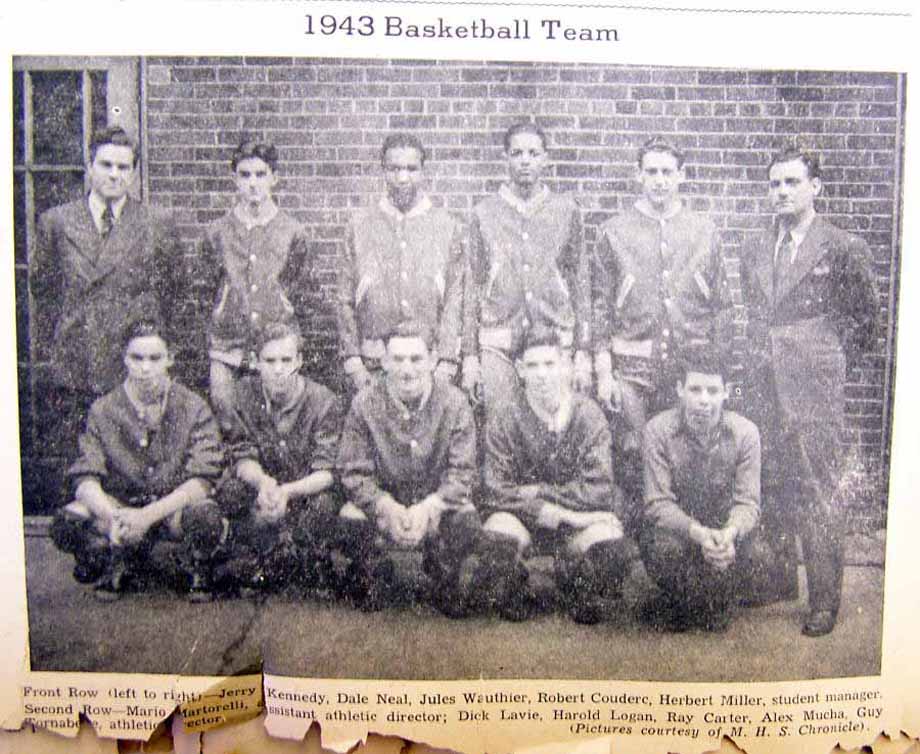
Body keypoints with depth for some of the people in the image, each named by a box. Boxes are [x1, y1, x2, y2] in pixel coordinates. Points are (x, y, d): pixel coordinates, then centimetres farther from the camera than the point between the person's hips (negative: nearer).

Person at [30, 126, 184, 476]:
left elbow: (171, 286, 11)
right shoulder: (55, 221, 7)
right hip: (71, 368, 1)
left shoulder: (158, 224, 3)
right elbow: (40, 285, 15)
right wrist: (47, 345, 13)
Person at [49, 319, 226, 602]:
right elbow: (84, 479, -9)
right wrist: (113, 516, -30)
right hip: (120, 506, 2)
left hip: (173, 509, -2)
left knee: (207, 517, -34)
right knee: (65, 523, -26)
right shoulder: (103, 410, -2)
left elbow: (202, 480, -14)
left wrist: (149, 515, -28)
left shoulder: (193, 408, -7)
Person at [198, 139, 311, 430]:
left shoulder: (292, 231, 3)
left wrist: (285, 319, 4)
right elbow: (208, 286, 14)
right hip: (227, 344, 1)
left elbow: (301, 290, 9)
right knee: (226, 426, 2)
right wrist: (228, 315, 7)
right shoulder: (217, 231, 6)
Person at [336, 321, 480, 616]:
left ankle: (444, 582, 6)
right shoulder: (365, 403, -10)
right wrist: (387, 507, -29)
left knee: (467, 520, -28)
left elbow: (462, 471, -12)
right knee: (351, 521, -28)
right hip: (383, 501, 0)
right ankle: (375, 578, 7)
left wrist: (429, 507, -30)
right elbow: (352, 472, -11)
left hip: (436, 502, 0)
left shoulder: (454, 403, -11)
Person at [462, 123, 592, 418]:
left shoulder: (567, 210, 6)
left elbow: (580, 281, 7)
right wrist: (469, 355, 4)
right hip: (498, 345, 0)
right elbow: (474, 285, 7)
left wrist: (583, 352, 2)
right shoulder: (485, 212, 6)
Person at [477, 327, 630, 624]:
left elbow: (598, 491, -11)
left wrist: (539, 492, -15)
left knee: (610, 547, -30)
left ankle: (578, 590, 7)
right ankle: (513, 599, 4)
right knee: (496, 538, -32)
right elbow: (498, 492, -13)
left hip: (581, 519, 0)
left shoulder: (589, 415, -6)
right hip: (522, 520, 0)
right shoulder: (503, 423, -5)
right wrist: (563, 516, -20)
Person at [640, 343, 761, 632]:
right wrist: (698, 533, -38)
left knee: (741, 552, -29)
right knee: (666, 548, -33)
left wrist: (731, 532, -36)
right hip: (673, 526, -1)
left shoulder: (745, 432, -10)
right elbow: (658, 504, -18)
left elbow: (748, 503, -11)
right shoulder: (658, 430, -16)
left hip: (724, 528, 2)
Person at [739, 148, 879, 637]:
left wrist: (833, 362, 3)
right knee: (773, 492, 13)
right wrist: (759, 363, 14)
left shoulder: (843, 249, -2)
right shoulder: (753, 251, 13)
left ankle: (825, 600, 10)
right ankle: (779, 583, 28)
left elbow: (866, 316, 5)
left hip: (814, 392, -5)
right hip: (764, 390, 5)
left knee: (817, 497, -2)